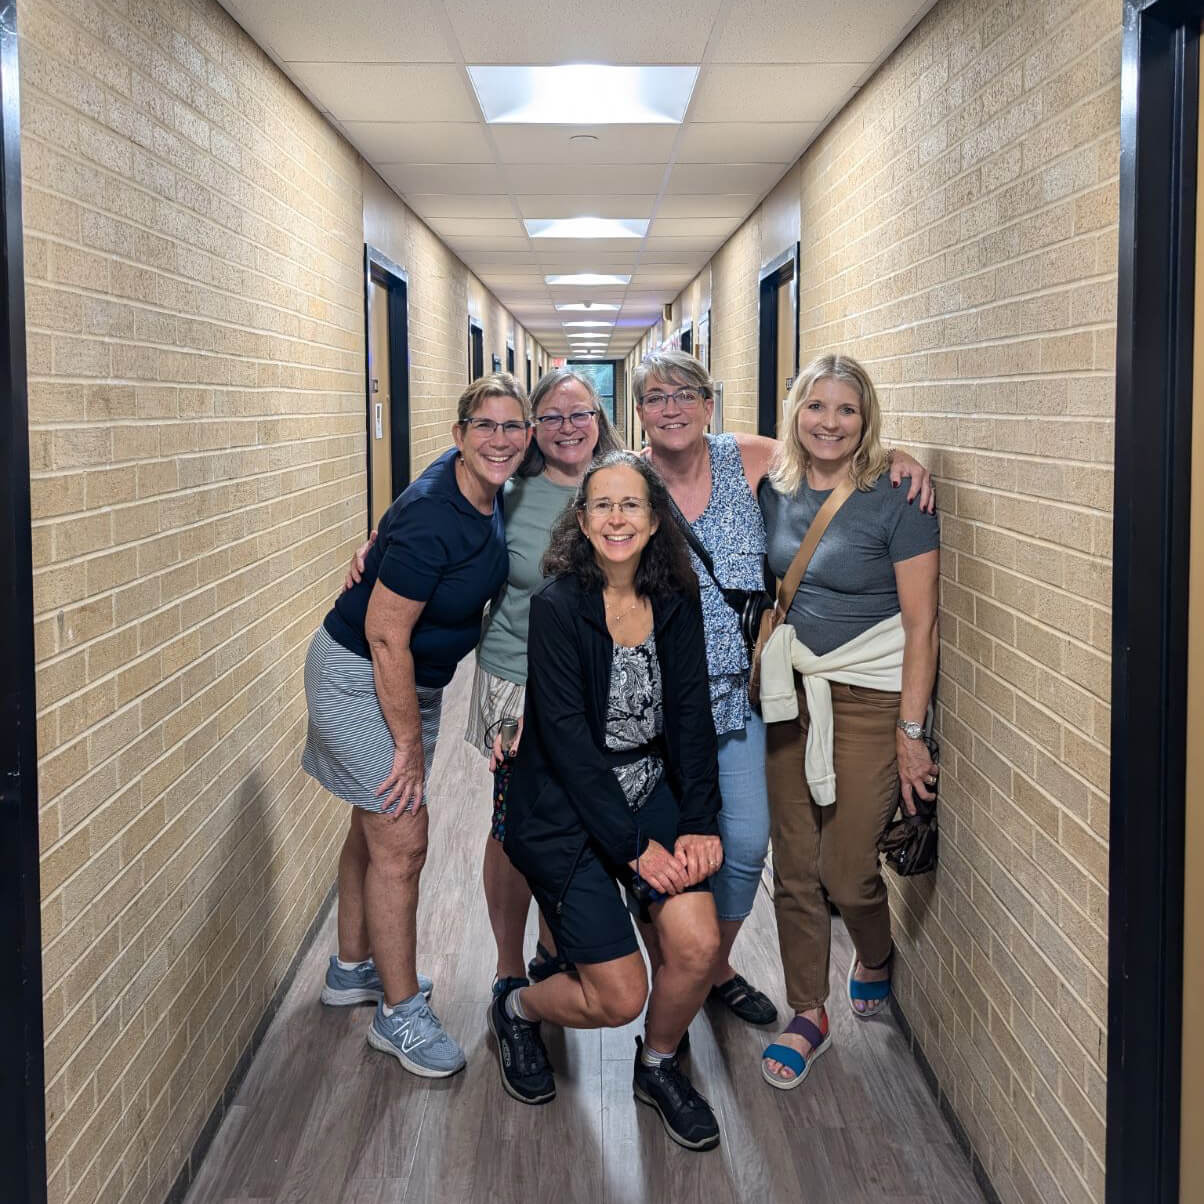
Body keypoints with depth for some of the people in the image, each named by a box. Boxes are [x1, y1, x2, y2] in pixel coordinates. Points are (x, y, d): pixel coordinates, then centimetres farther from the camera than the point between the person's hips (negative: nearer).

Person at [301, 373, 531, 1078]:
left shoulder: (491, 490, -6)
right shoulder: (431, 519, -30)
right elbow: (385, 636, -26)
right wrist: (410, 742, -20)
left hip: (415, 677, 9)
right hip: (359, 677, -9)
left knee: (376, 826, 20)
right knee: (400, 843, -6)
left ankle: (354, 967, 37)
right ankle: (399, 1013, 7)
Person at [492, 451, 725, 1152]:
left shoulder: (677, 602, 0)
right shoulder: (558, 608, -15)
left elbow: (692, 714, 1)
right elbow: (567, 740, -17)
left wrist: (698, 822, -10)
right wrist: (632, 844, -18)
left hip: (653, 792, 4)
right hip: (567, 811, -4)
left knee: (699, 945, -16)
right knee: (620, 997, -8)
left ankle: (658, 1066, 15)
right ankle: (518, 1009, 25)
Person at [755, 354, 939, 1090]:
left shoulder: (895, 499, -11)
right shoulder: (775, 491, 4)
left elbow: (921, 624, -11)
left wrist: (911, 732, -14)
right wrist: (760, 681, 10)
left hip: (870, 698, -4)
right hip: (791, 696, 5)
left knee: (847, 870, -3)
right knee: (795, 870, 7)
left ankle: (876, 959, 31)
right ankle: (809, 1016, 23)